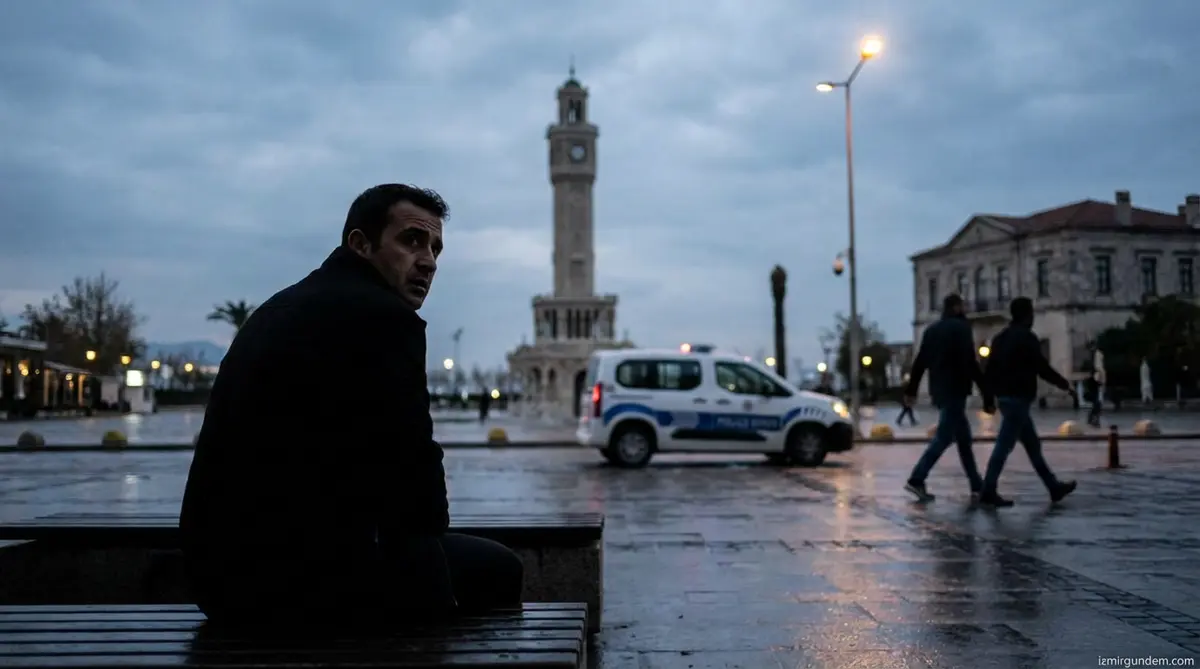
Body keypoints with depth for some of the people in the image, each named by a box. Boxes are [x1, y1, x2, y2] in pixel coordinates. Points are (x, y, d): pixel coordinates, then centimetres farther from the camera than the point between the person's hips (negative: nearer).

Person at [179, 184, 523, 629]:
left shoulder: (284, 307, 16)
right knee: (496, 572, 5)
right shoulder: (383, 316, -13)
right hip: (297, 571, -10)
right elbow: (410, 461, -12)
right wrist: (430, 535, 7)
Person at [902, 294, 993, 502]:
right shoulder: (961, 328, -8)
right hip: (955, 390, -8)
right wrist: (987, 395, -14)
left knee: (964, 438, 13)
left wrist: (911, 390, 23)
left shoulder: (931, 330, 15)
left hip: (939, 390, 8)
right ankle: (917, 480, -14)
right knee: (944, 436, -9)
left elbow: (920, 362, 16)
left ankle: (977, 486, 15)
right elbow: (970, 364, -15)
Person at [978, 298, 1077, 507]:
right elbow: (1041, 367, -10)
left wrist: (990, 393, 16)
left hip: (1004, 396, 10)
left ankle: (1054, 486, 24)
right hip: (1019, 397, -10)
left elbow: (991, 368, 14)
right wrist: (1062, 382, 6)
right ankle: (988, 491, -11)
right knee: (1004, 444, -10)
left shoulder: (1001, 337, 15)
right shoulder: (1026, 337, -11)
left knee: (1032, 444, 16)